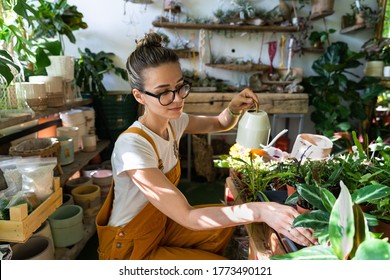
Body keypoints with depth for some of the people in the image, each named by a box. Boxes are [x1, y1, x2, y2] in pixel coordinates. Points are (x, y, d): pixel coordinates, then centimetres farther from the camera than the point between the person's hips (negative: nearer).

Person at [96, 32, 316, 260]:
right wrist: (260, 210, -41)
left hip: (160, 223, 7)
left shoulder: (173, 121, -9)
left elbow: (219, 123, 6)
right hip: (130, 248, -7)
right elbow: (188, 217, -34)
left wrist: (235, 108, -16)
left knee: (224, 225, 6)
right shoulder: (132, 145, -33)